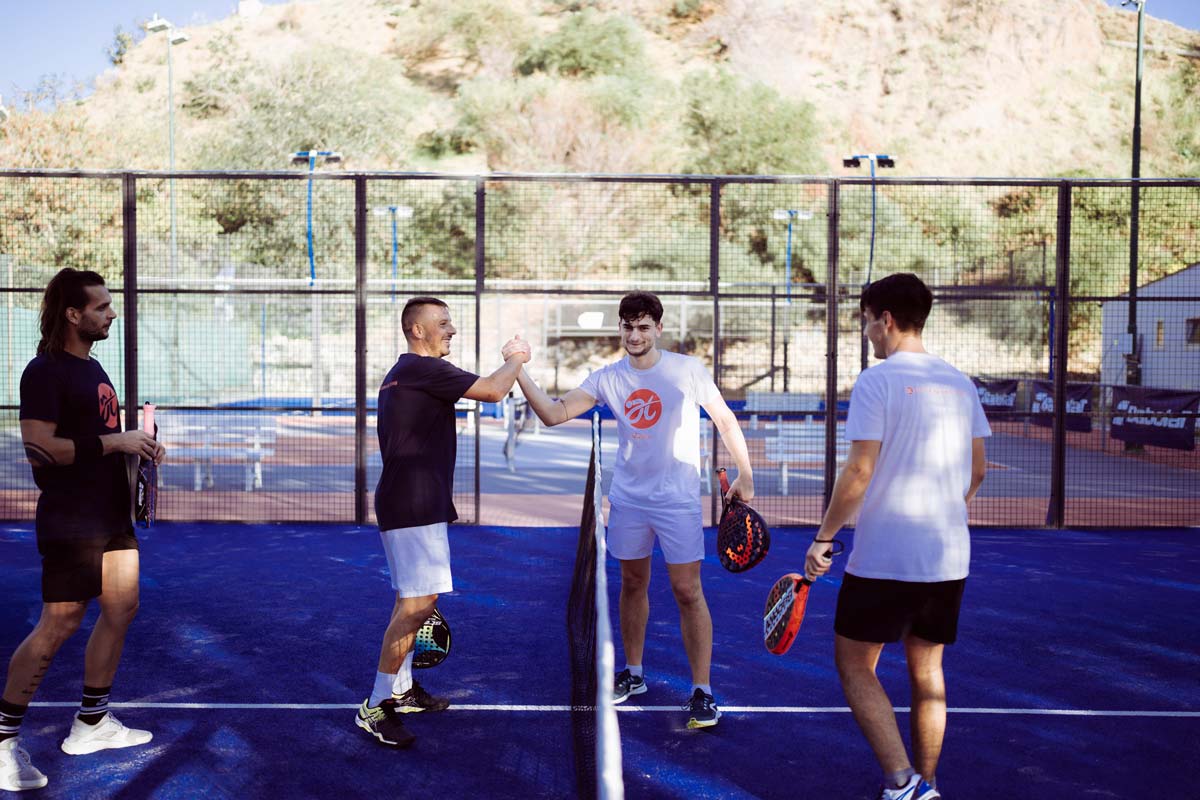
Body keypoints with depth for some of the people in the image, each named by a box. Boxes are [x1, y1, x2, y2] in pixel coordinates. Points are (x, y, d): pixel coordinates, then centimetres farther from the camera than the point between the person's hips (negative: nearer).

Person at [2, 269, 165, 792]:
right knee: (59, 625, -7)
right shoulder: (45, 372, -14)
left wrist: (136, 445, 9)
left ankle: (91, 723, 24)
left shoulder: (92, 367, 14)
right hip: (71, 521, -9)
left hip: (111, 514, 9)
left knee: (121, 609, 12)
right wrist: (113, 442, -21)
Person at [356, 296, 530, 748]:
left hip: (404, 503, 11)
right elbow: (492, 391, -15)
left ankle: (401, 689, 27)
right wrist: (516, 359, 2)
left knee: (412, 599, 18)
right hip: (414, 506, -11)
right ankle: (377, 707, -10)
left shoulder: (400, 373, 20)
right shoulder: (424, 369, -13)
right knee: (419, 601, -13)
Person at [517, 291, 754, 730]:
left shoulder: (687, 370, -6)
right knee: (632, 585, 14)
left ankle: (702, 691, 5)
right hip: (627, 499, 4)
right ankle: (633, 673, 30)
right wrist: (520, 371, -18)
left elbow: (724, 419, 2)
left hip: (678, 500, -4)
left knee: (688, 592, -4)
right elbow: (553, 413, -6)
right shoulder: (608, 378, 1)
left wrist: (744, 473, -1)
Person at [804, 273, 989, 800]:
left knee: (854, 664, 5)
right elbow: (977, 471, 13)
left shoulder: (876, 381, -11)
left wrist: (824, 537, -7)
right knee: (927, 668, 15)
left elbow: (859, 473, -16)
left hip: (884, 558, -6)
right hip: (948, 558, 7)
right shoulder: (960, 383, 9)